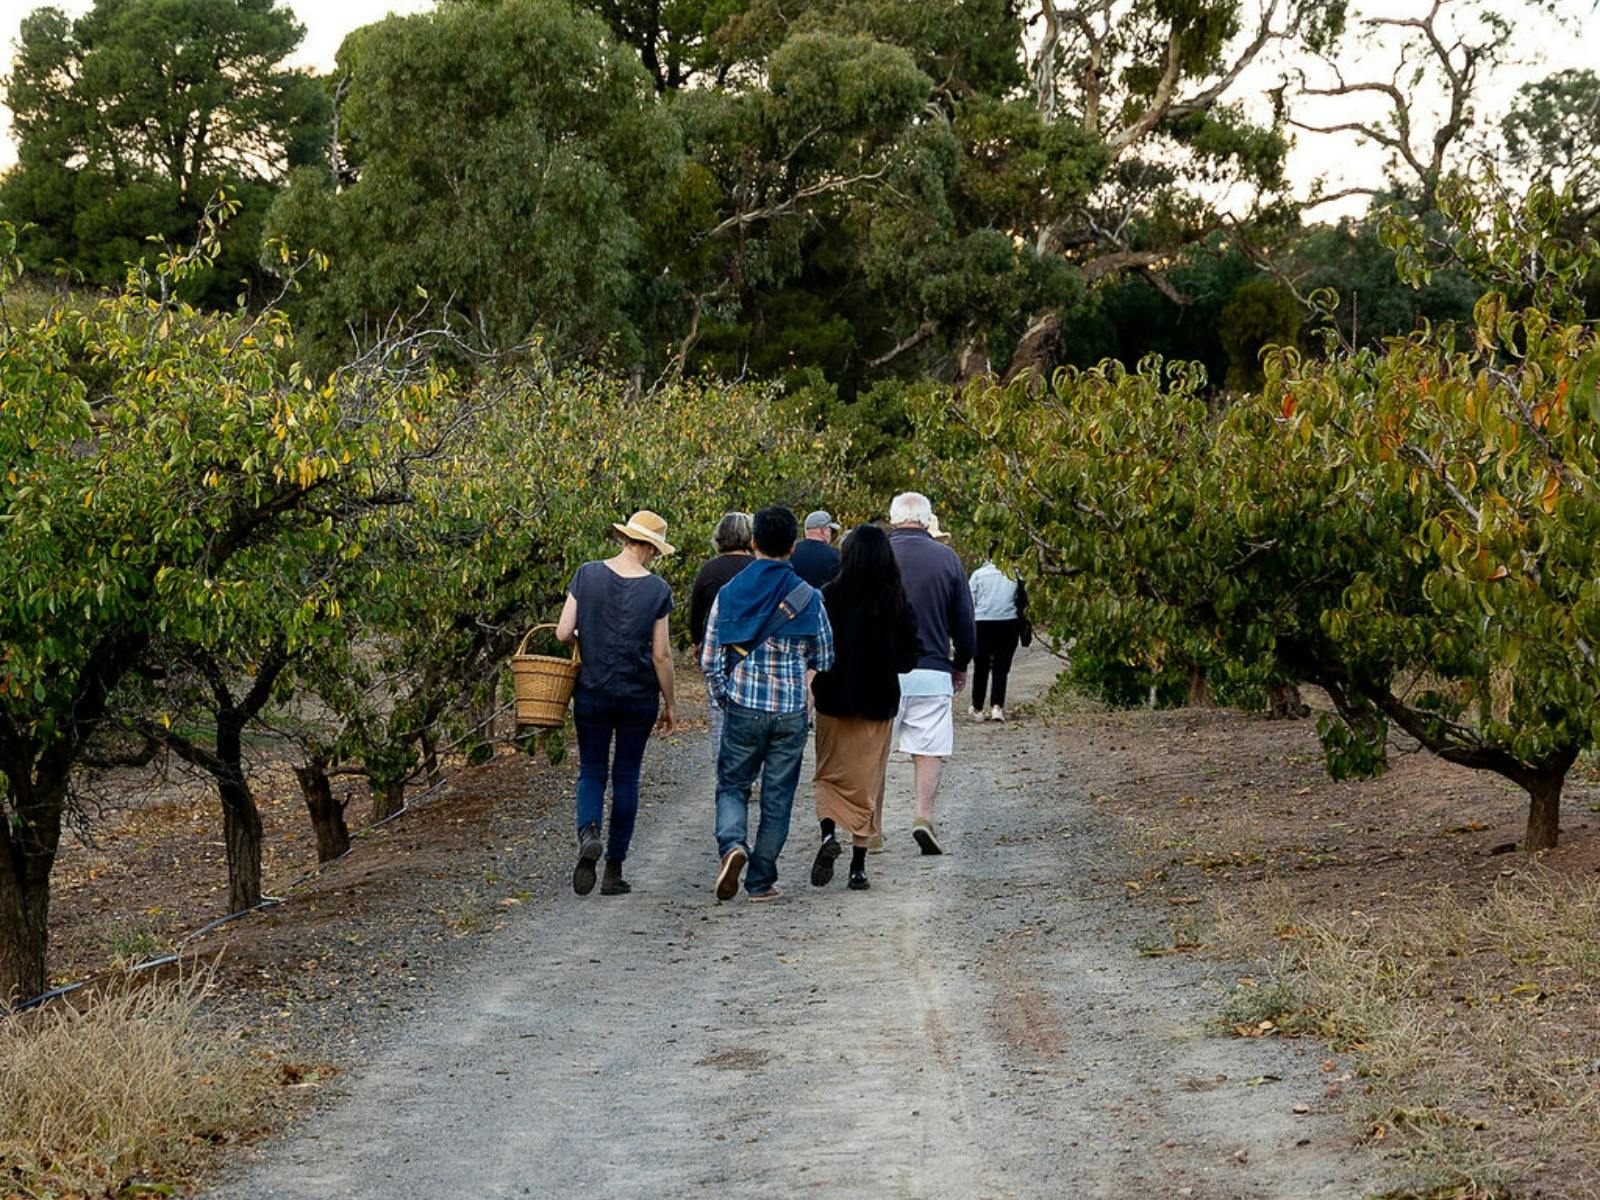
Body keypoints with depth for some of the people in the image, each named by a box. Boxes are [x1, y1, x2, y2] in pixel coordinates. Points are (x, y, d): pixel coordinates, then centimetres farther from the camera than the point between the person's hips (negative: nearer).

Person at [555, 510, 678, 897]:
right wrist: (670, 704, 5)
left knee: (592, 771, 12)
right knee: (626, 777, 10)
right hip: (639, 695, -1)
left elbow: (563, 633, -7)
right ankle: (614, 869, 11)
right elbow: (661, 654, -7)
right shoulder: (657, 590, -8)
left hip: (592, 691, 1)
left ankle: (588, 832, -18)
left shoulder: (587, 575, -5)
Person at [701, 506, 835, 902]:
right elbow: (824, 659, 5)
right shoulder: (808, 598, -3)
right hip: (792, 711, 0)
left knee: (732, 784, 13)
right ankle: (761, 880, 11)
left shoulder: (729, 594, -2)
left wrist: (724, 699, 15)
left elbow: (710, 659, 0)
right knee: (777, 796, 9)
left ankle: (732, 844, -15)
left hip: (743, 707, 0)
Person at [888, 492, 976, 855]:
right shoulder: (947, 559, 3)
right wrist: (961, 666, 21)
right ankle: (924, 815, -10)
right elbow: (964, 621, 8)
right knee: (930, 749, 6)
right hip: (932, 672, 0)